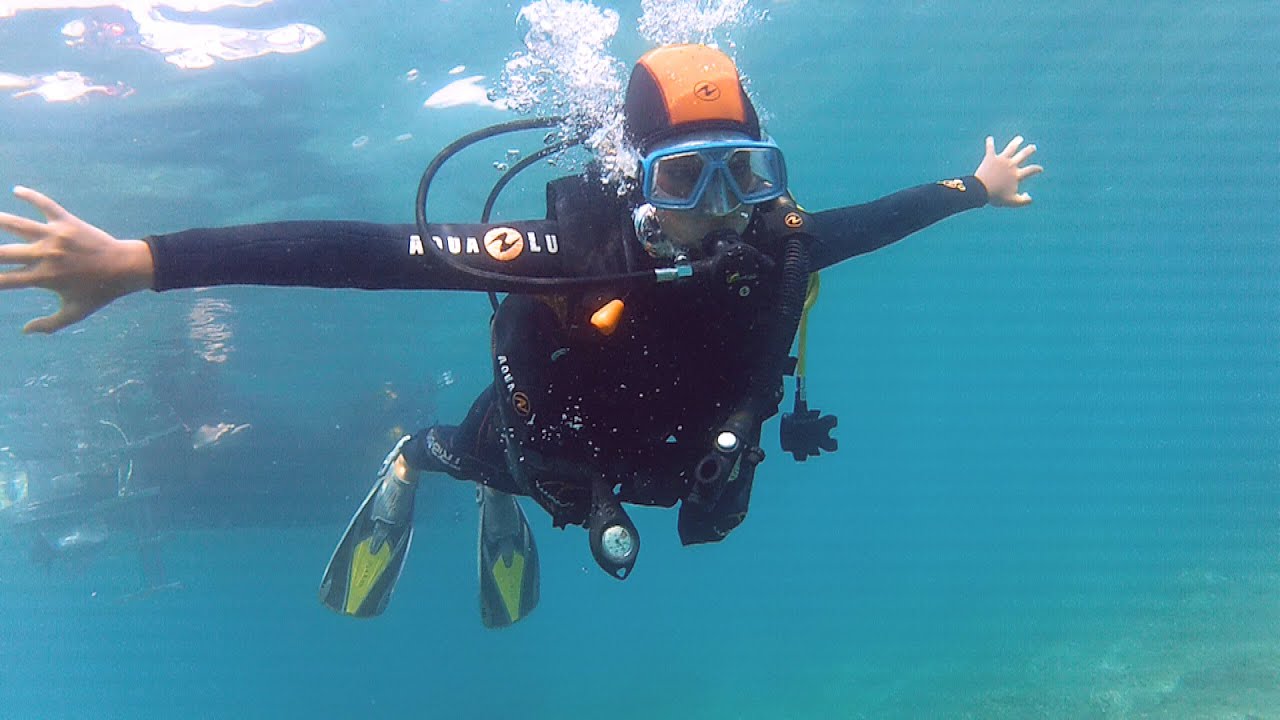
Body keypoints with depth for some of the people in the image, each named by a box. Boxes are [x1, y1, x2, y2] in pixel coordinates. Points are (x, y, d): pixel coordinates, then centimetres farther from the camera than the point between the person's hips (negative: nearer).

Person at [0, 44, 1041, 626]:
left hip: (670, 462, 5)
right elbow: (370, 250, -49)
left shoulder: (777, 246, -32)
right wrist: (139, 261, -54)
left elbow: (867, 218, -9)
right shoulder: (581, 254, -44)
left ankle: (506, 509, 73)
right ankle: (415, 466, 64)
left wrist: (973, 189, 8)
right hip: (545, 445, -4)